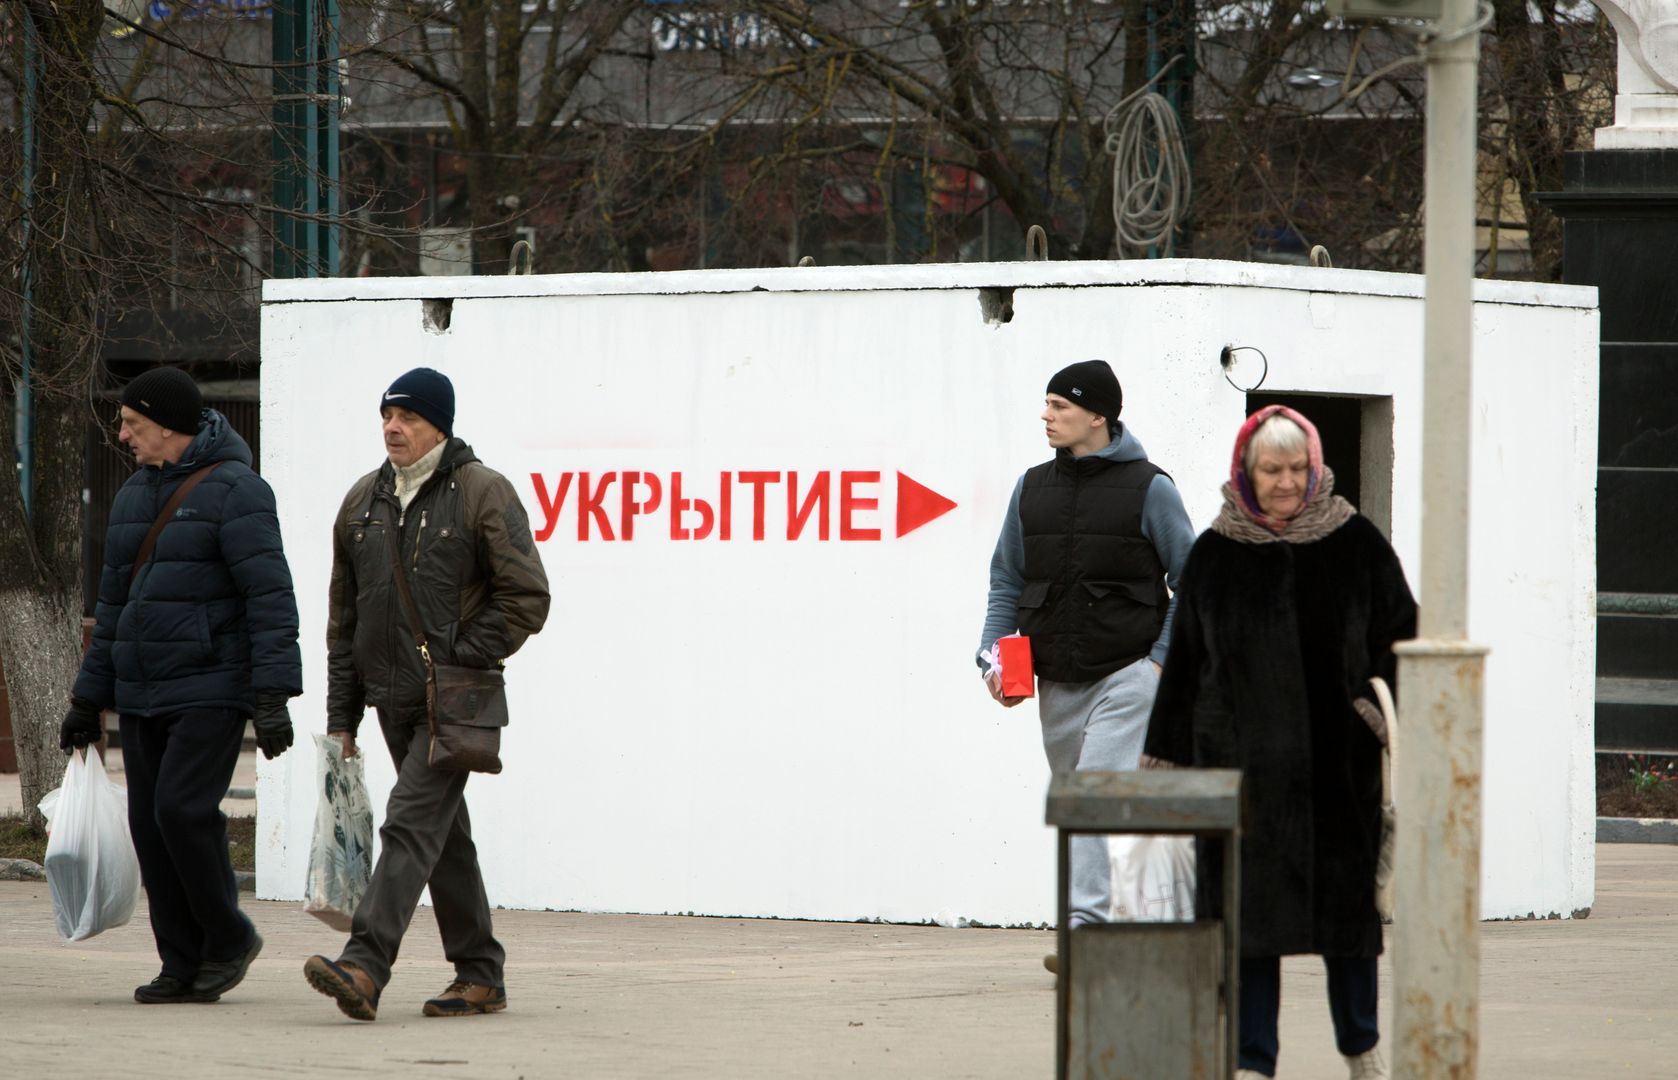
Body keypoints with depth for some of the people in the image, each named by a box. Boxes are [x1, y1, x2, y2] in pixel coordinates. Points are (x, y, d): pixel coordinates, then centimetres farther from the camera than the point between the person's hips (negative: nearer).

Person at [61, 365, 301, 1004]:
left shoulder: (234, 491, -9)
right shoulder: (135, 495, 15)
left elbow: (271, 597, -15)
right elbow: (114, 603, 22)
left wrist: (272, 694, -22)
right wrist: (89, 698, 21)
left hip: (213, 689, -8)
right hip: (143, 697, 8)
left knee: (183, 809, -17)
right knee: (151, 823, 2)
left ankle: (229, 938, 1)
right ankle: (184, 964, 7)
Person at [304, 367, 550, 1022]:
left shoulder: (483, 494, -6)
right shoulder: (364, 501, 13)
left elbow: (527, 598, -8)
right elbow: (344, 616, 17)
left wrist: (460, 657, -13)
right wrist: (342, 716, 13)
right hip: (394, 698, 7)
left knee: (412, 825, -17)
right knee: (446, 834, 12)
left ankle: (364, 967, -27)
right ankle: (480, 976, 19)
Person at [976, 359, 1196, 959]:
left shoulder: (1148, 488, -3)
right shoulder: (1032, 488, 10)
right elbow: (1006, 581, 15)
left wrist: (1162, 660, -7)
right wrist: (994, 653, 1)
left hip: (1127, 673, -6)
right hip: (1058, 683, 6)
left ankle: (1088, 922, -25)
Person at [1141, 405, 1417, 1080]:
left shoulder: (1357, 544, 3)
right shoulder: (1214, 555, 5)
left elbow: (1400, 638, 4)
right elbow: (1184, 663, 8)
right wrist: (1167, 760, 7)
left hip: (1338, 764, 0)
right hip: (1242, 764, 0)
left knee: (1344, 898, 7)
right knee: (1248, 903, -1)